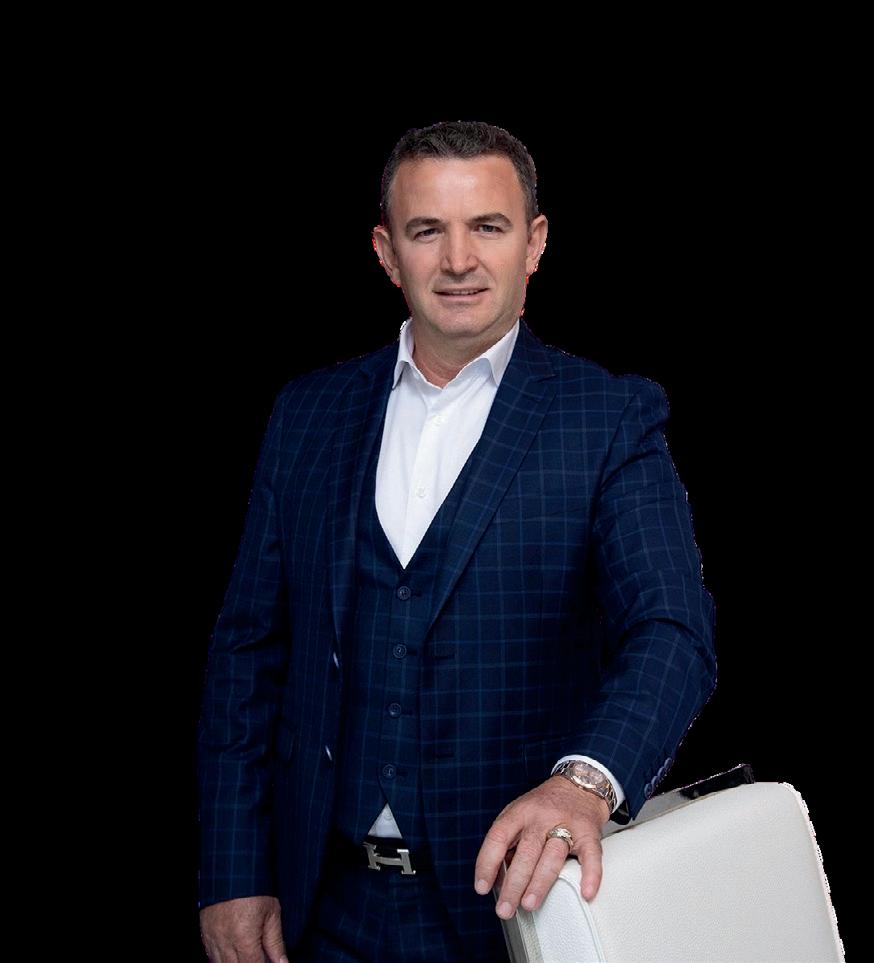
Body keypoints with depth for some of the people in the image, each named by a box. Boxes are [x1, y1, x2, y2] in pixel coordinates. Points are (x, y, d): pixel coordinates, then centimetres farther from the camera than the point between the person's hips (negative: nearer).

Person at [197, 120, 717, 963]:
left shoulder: (610, 419, -6)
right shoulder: (309, 412, 5)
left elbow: (671, 633, -17)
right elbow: (249, 648, 5)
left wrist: (584, 781, -36)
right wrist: (232, 877, 0)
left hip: (519, 891, -3)